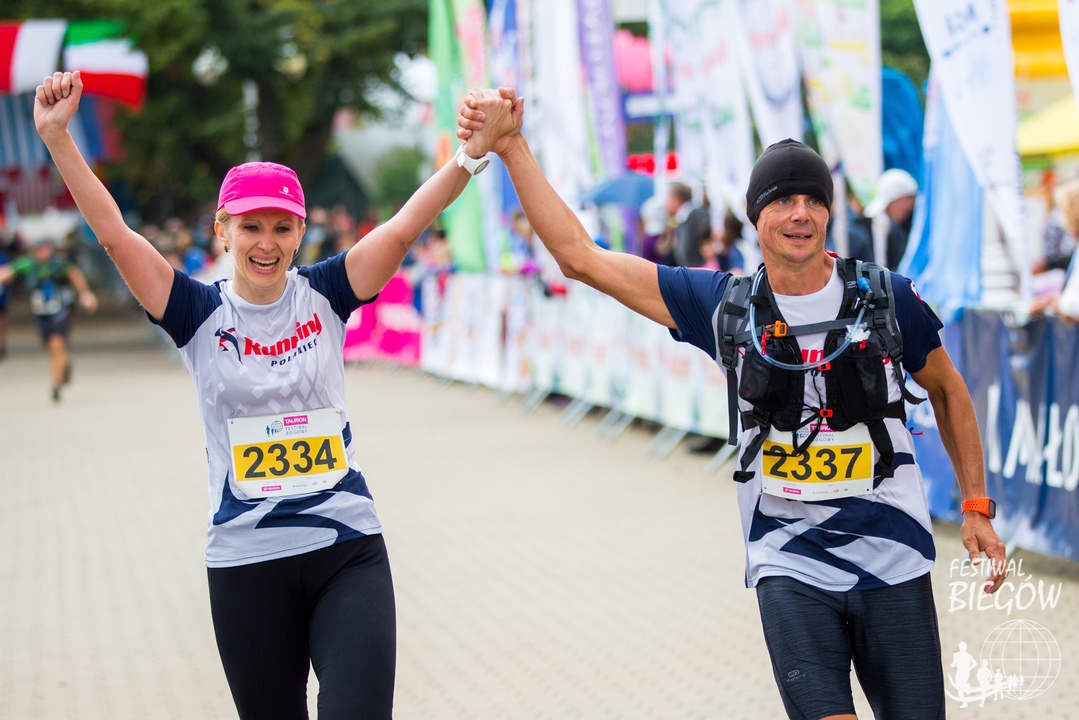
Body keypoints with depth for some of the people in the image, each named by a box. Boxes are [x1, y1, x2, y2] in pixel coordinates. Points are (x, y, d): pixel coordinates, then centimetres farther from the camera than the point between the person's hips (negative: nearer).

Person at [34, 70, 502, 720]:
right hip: (246, 563, 1)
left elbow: (403, 228, -9)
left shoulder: (324, 295, 2)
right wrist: (56, 135, -17)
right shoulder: (201, 314, 1)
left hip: (348, 551, 0)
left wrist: (471, 155, -23)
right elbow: (114, 233, -8)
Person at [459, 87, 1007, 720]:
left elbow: (948, 390, 16)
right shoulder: (725, 305, 0)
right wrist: (512, 148, -5)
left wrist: (977, 507, 12)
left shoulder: (888, 298, -1)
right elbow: (582, 257, 0)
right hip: (790, 566, -1)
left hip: (893, 562, 1)